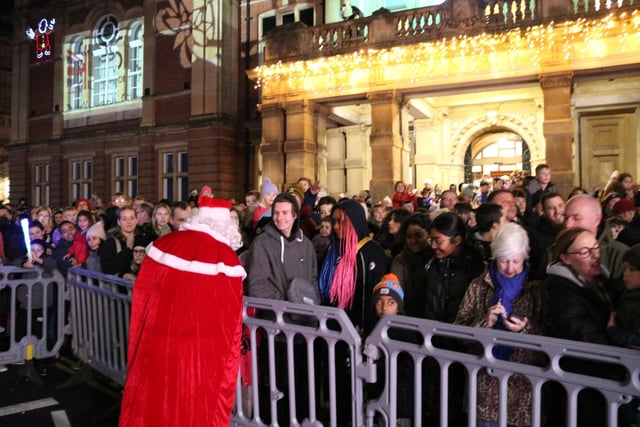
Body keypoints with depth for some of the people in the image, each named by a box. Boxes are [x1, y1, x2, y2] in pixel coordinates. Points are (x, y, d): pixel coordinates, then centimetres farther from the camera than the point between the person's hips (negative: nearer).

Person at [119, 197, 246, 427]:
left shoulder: (164, 243, -1)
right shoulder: (226, 256, -14)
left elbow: (142, 291, 8)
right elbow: (230, 313, -8)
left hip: (157, 340, 4)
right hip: (201, 349, -3)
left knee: (154, 397, 22)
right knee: (194, 407, 15)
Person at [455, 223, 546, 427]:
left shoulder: (537, 288, -1)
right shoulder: (478, 286, 1)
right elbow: (459, 330, -2)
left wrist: (527, 328, -19)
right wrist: (484, 322, -18)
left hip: (524, 380, 0)